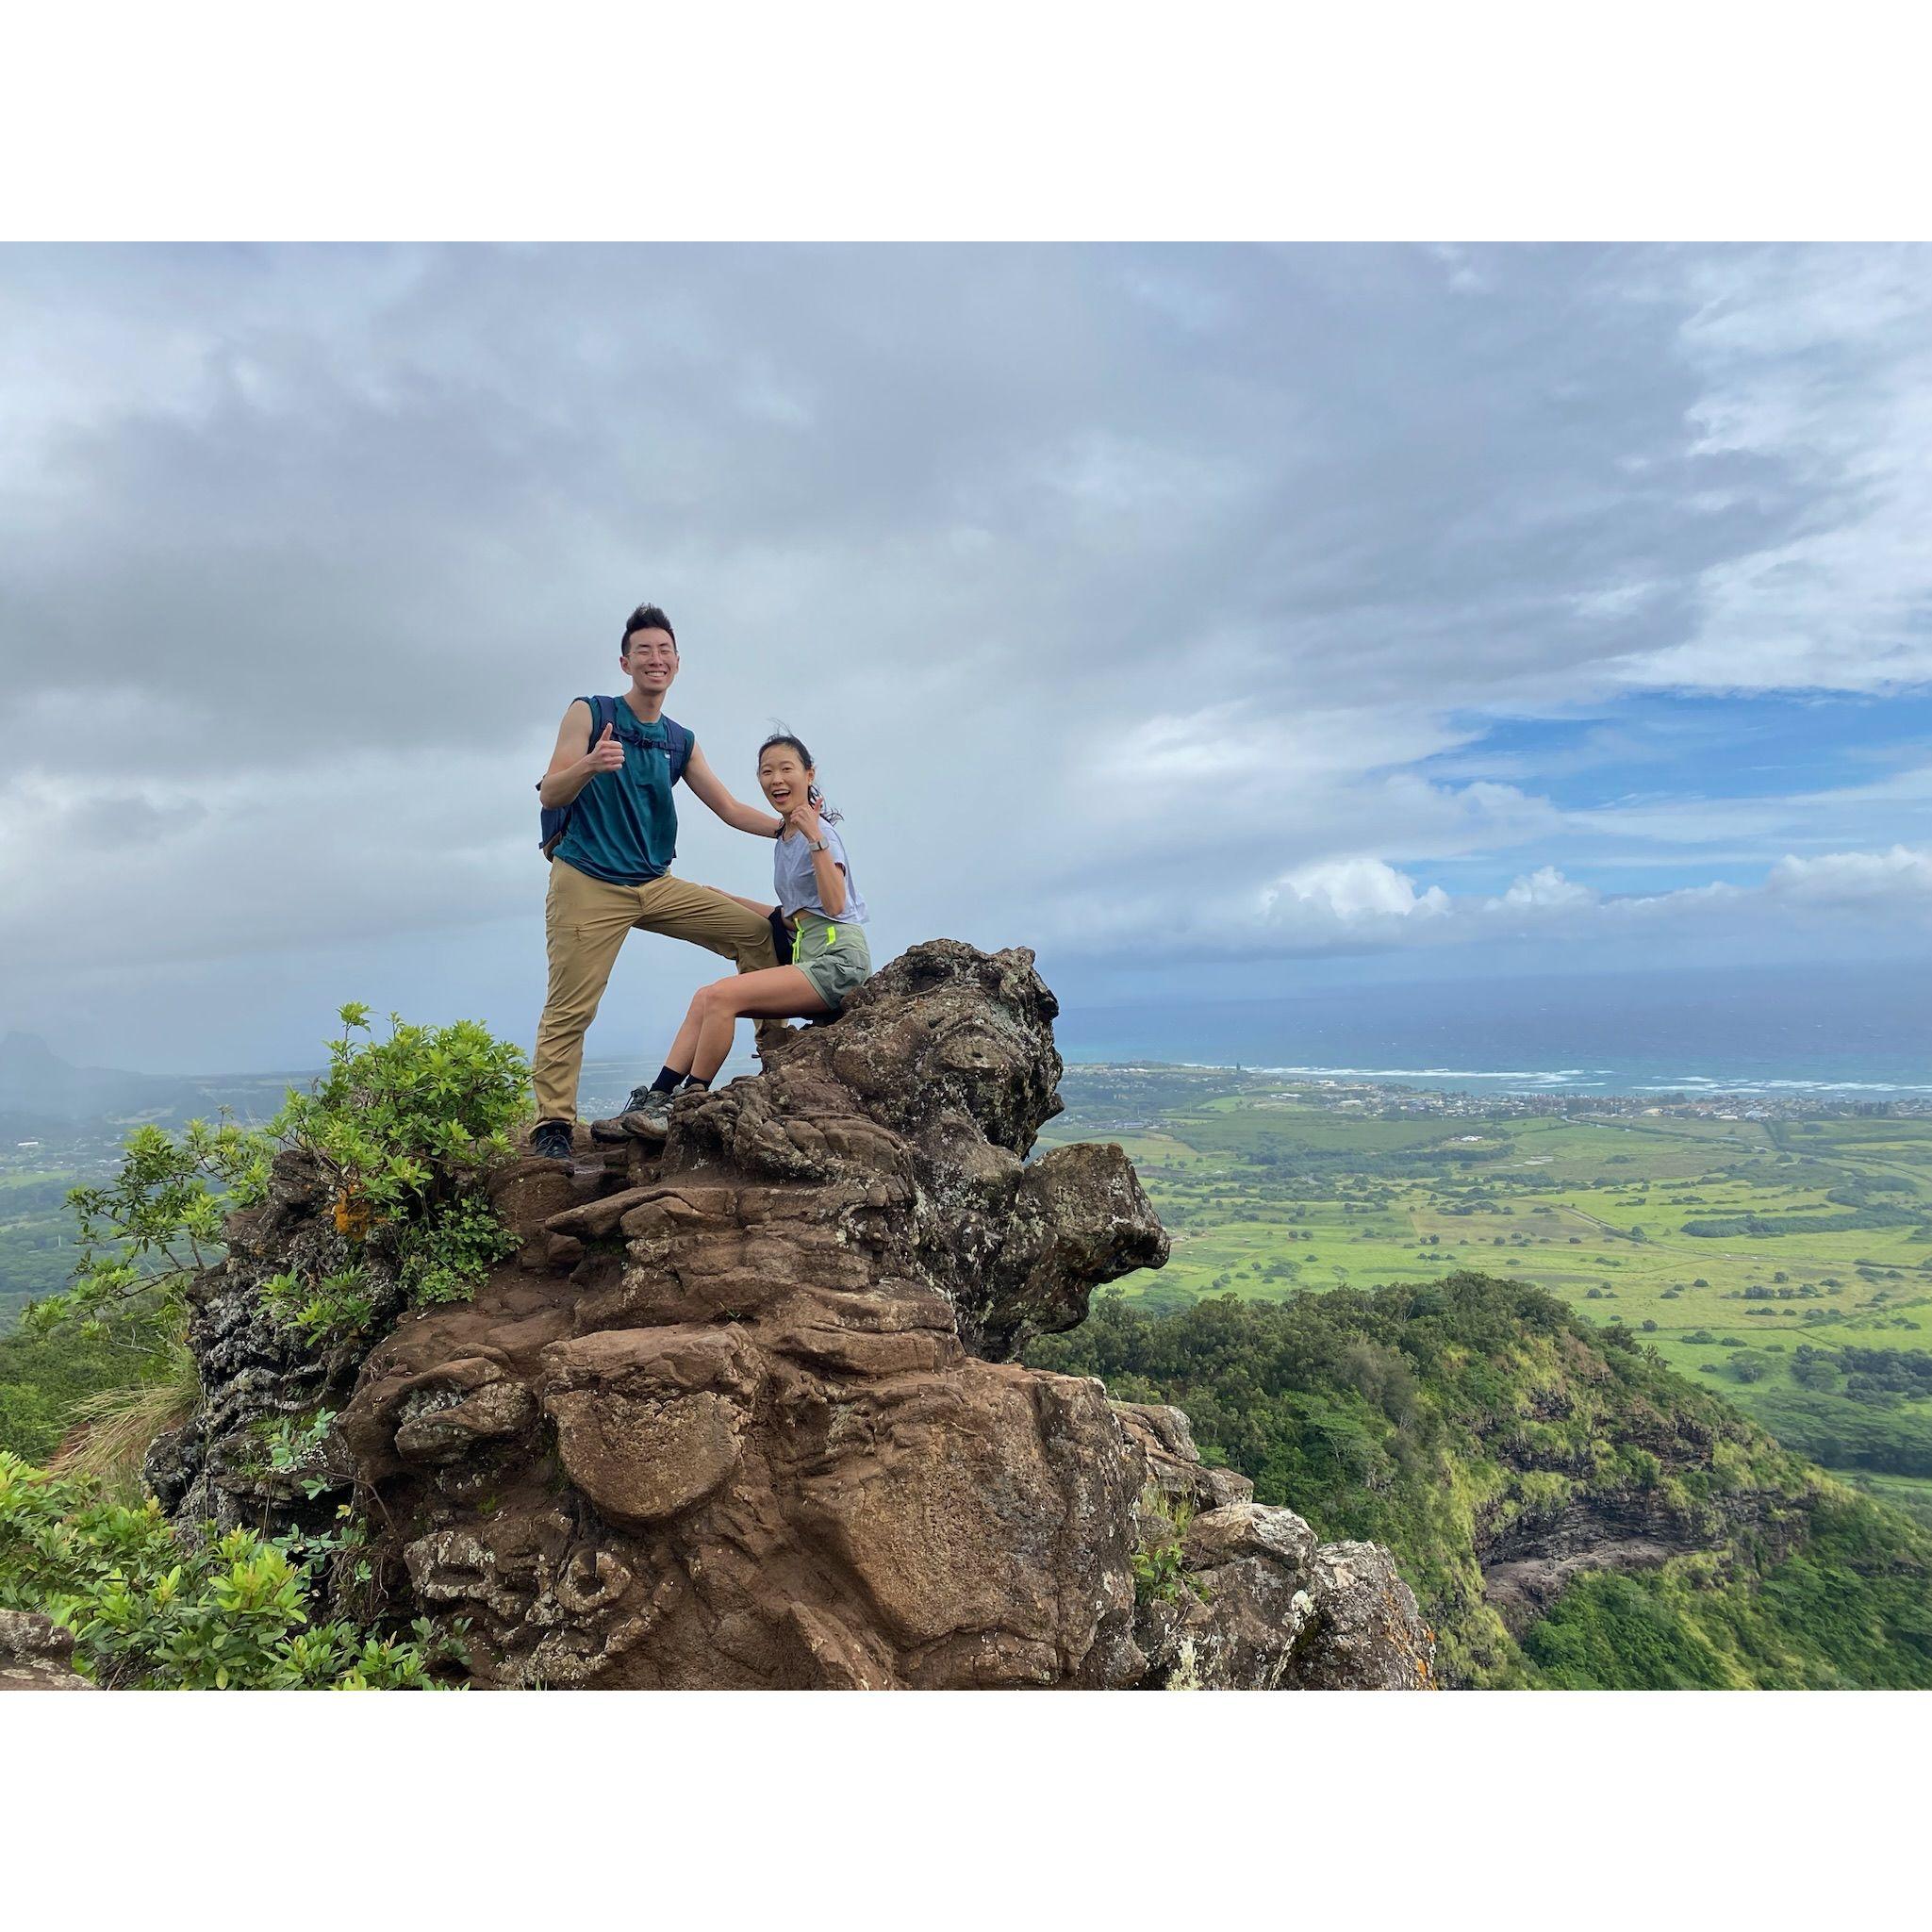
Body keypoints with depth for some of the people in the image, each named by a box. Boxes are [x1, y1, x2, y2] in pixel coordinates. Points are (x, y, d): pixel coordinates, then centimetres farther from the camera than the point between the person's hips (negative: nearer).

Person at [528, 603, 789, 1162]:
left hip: (657, 886, 5)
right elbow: (549, 795, -7)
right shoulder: (589, 714, 0)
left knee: (759, 927, -2)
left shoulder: (681, 742, 14)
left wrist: (787, 825, -2)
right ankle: (552, 1125, -4)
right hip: (588, 885, -5)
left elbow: (730, 809, 14)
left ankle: (776, 1046, 3)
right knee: (570, 1008, -10)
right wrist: (589, 765, -28)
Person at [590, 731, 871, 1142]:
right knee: (705, 1000, -3)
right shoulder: (784, 840, 19)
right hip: (808, 957, 9)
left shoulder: (819, 829, -7)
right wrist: (728, 901, 26)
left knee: (721, 996, -21)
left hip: (838, 958, -9)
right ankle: (652, 1103, -6)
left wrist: (815, 838, -24)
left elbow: (834, 905, -18)